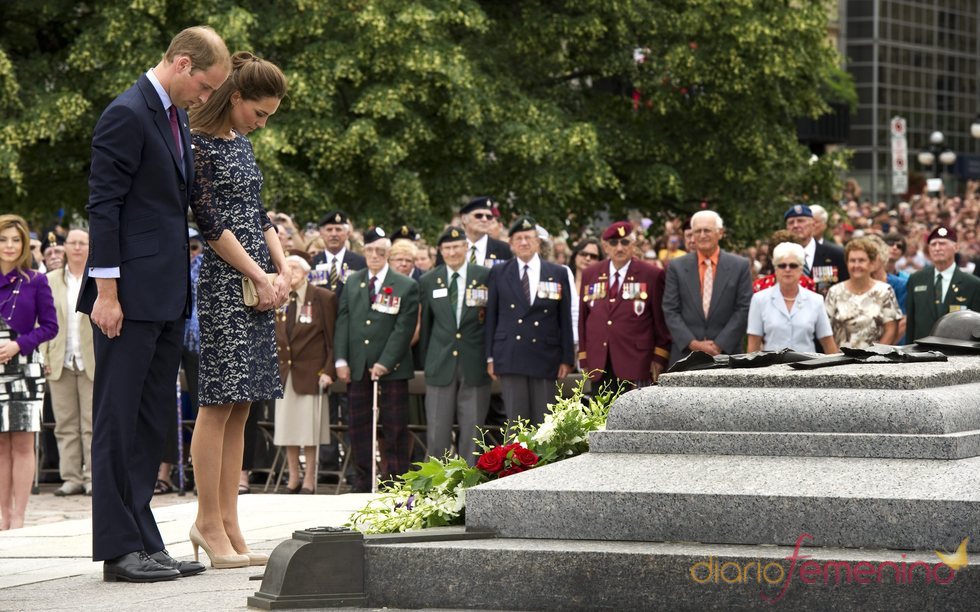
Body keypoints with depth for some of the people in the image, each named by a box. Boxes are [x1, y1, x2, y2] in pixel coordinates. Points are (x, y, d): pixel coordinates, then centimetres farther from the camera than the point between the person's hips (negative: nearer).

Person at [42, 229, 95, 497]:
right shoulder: (50, 281, 12)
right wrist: (44, 357, 2)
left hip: (93, 362, -2)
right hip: (60, 363, 2)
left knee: (93, 424, -3)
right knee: (65, 424, 2)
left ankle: (93, 478, 0)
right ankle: (71, 478, 5)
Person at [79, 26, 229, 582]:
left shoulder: (177, 119, 17)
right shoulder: (128, 115, -11)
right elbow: (103, 206, -15)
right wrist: (106, 291, -18)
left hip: (168, 298, 9)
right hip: (131, 297, -9)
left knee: (152, 422, 10)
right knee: (119, 422, -4)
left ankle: (145, 542, 14)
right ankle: (119, 548, -2)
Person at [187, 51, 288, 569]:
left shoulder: (240, 143, 18)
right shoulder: (200, 144, -9)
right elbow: (212, 224, -13)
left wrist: (283, 270, 5)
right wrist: (261, 279, -10)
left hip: (257, 285, 9)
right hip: (224, 282, -9)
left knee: (239, 405, 6)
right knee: (219, 403, -8)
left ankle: (227, 523, 8)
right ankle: (208, 522, -5)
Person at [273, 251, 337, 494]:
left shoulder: (324, 298, -6)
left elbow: (333, 339, -6)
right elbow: (274, 336, 14)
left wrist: (329, 371, -13)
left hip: (311, 371, -4)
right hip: (283, 372, 5)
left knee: (309, 427, -2)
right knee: (286, 427, 7)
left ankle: (309, 480, 6)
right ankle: (293, 479, 16)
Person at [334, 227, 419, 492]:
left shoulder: (405, 286, 0)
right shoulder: (352, 282, 12)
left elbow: (404, 328, -6)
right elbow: (343, 322, 9)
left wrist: (385, 363, -12)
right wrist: (341, 360, -1)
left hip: (391, 369, -3)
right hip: (357, 368, 3)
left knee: (395, 429, -2)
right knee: (359, 427, 6)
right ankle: (362, 484, 12)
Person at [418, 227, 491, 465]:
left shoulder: (485, 277, 1)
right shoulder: (428, 281, 8)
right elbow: (425, 324, 13)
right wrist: (427, 361, 12)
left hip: (475, 365, -1)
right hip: (440, 365, 1)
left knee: (472, 431, 2)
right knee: (437, 431, 1)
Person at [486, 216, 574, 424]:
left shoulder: (558, 274, 7)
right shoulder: (498, 273, 7)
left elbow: (565, 319, 7)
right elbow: (491, 316, 7)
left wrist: (567, 358, 2)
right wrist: (490, 357, 3)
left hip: (545, 358, 0)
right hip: (510, 358, 0)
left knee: (544, 424, 2)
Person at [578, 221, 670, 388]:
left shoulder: (652, 275, 2)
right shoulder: (590, 275, 14)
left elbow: (662, 319, 3)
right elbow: (583, 318, 16)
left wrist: (659, 357, -2)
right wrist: (583, 357, 11)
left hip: (635, 364, -3)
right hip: (599, 365, 3)